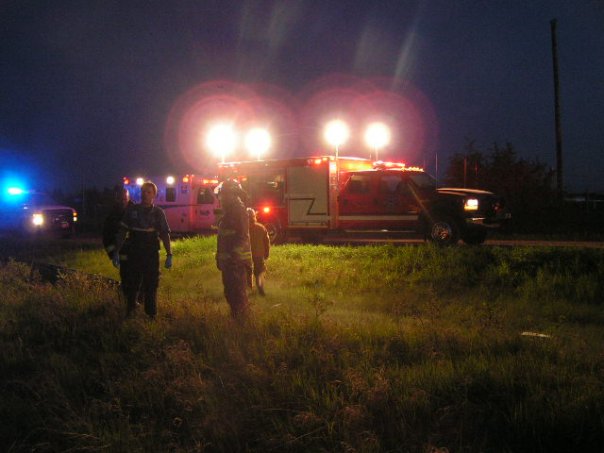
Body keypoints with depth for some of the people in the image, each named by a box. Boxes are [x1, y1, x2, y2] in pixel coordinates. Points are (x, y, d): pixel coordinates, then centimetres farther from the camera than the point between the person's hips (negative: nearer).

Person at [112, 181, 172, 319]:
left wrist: (169, 255, -4)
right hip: (134, 254, 0)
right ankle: (129, 311, 22)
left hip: (152, 255, 0)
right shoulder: (131, 210, 1)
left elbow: (165, 234, 2)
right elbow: (122, 231, 1)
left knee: (151, 285, 3)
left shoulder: (158, 213, 1)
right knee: (131, 284, 6)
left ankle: (151, 315, 13)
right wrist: (116, 252, -3)